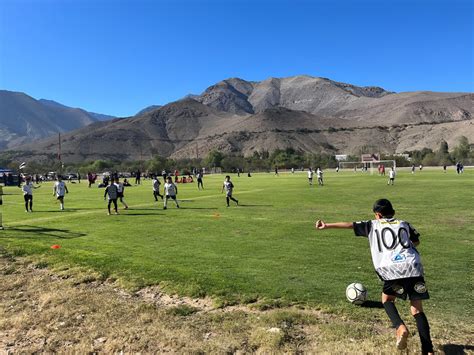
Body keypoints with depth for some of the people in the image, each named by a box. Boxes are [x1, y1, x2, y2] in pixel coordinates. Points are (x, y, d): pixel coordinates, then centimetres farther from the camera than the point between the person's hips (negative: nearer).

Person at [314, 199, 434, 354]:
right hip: (414, 268, 3)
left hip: (393, 270, -3)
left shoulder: (373, 225, 15)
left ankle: (400, 327, -4)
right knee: (417, 310, 10)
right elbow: (416, 242, 36)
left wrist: (327, 225, 13)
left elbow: (350, 225, 10)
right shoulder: (404, 224, 23)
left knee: (387, 299, 20)